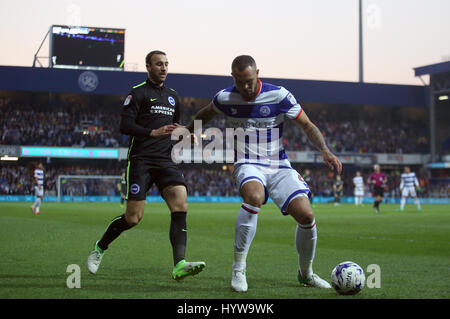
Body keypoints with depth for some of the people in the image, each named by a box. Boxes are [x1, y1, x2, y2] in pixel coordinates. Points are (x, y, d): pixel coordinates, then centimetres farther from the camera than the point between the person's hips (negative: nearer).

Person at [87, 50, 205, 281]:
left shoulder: (173, 97, 19)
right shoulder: (138, 93, -1)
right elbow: (125, 125, -10)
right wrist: (153, 133, -21)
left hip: (165, 160, 5)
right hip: (141, 160, -5)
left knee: (180, 204, -17)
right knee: (133, 217, -7)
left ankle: (179, 265, -23)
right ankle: (100, 248, 21)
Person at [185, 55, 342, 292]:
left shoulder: (279, 95, -8)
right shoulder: (224, 98, -2)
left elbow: (307, 126, -2)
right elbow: (206, 114, 22)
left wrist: (325, 151, -16)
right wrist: (189, 130, 35)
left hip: (279, 166, 1)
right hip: (248, 165, -1)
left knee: (306, 215, -15)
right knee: (254, 197, -37)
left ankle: (306, 273, 13)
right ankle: (238, 269, -25)